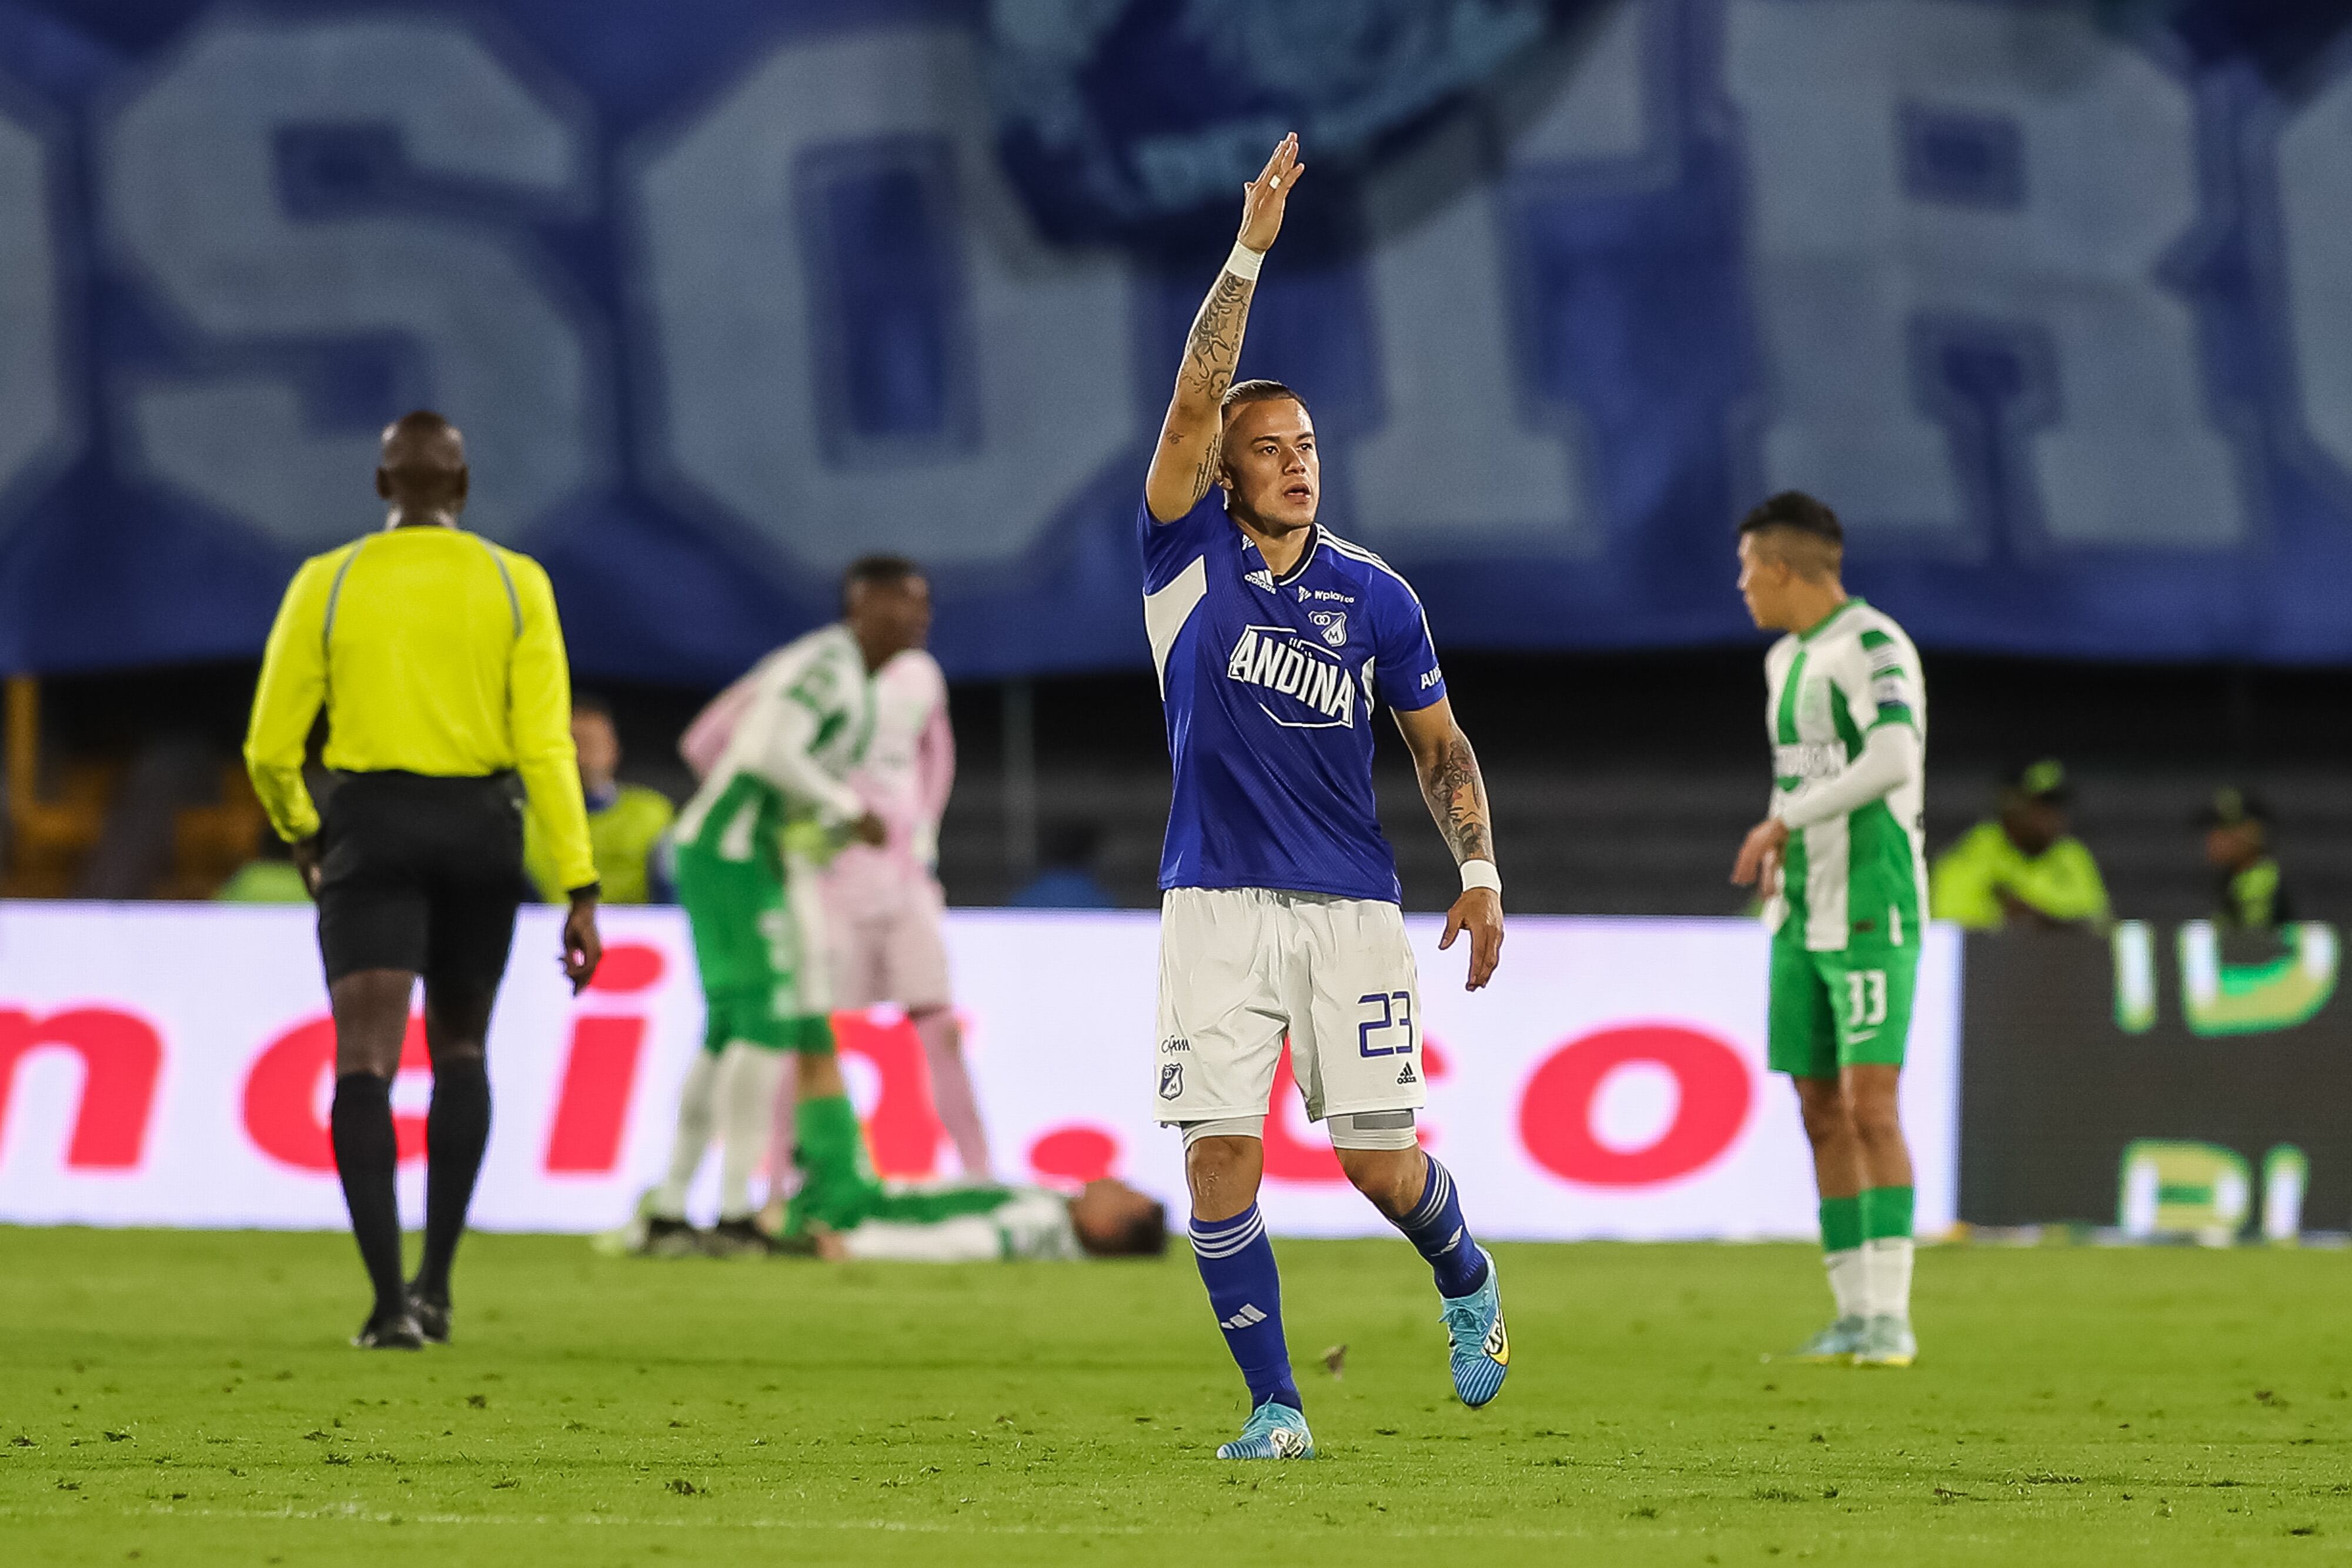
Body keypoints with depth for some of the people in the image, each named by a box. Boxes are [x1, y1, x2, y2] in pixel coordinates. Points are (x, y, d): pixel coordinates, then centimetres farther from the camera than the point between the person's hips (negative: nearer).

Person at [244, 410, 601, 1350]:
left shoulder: (327, 585, 0)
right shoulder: (515, 585, 1)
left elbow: (270, 749, 0)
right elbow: (546, 745, -7)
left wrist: (301, 837, 21)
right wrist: (580, 892, -7)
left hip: (374, 825, -2)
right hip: (482, 831, 2)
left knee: (364, 1063, -8)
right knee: (460, 1051, 22)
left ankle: (390, 1298, -24)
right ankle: (436, 1281, 15)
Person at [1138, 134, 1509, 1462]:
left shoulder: (1376, 598, 4)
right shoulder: (1189, 564, 0)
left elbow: (1441, 745, 13)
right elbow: (1196, 403, -13)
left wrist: (1481, 874, 1)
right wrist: (1249, 256, -20)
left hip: (1352, 906, 0)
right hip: (1218, 904, 0)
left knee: (1381, 1163, 1)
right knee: (1220, 1160, -9)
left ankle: (1470, 1288, 33)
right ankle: (1276, 1406, 1)